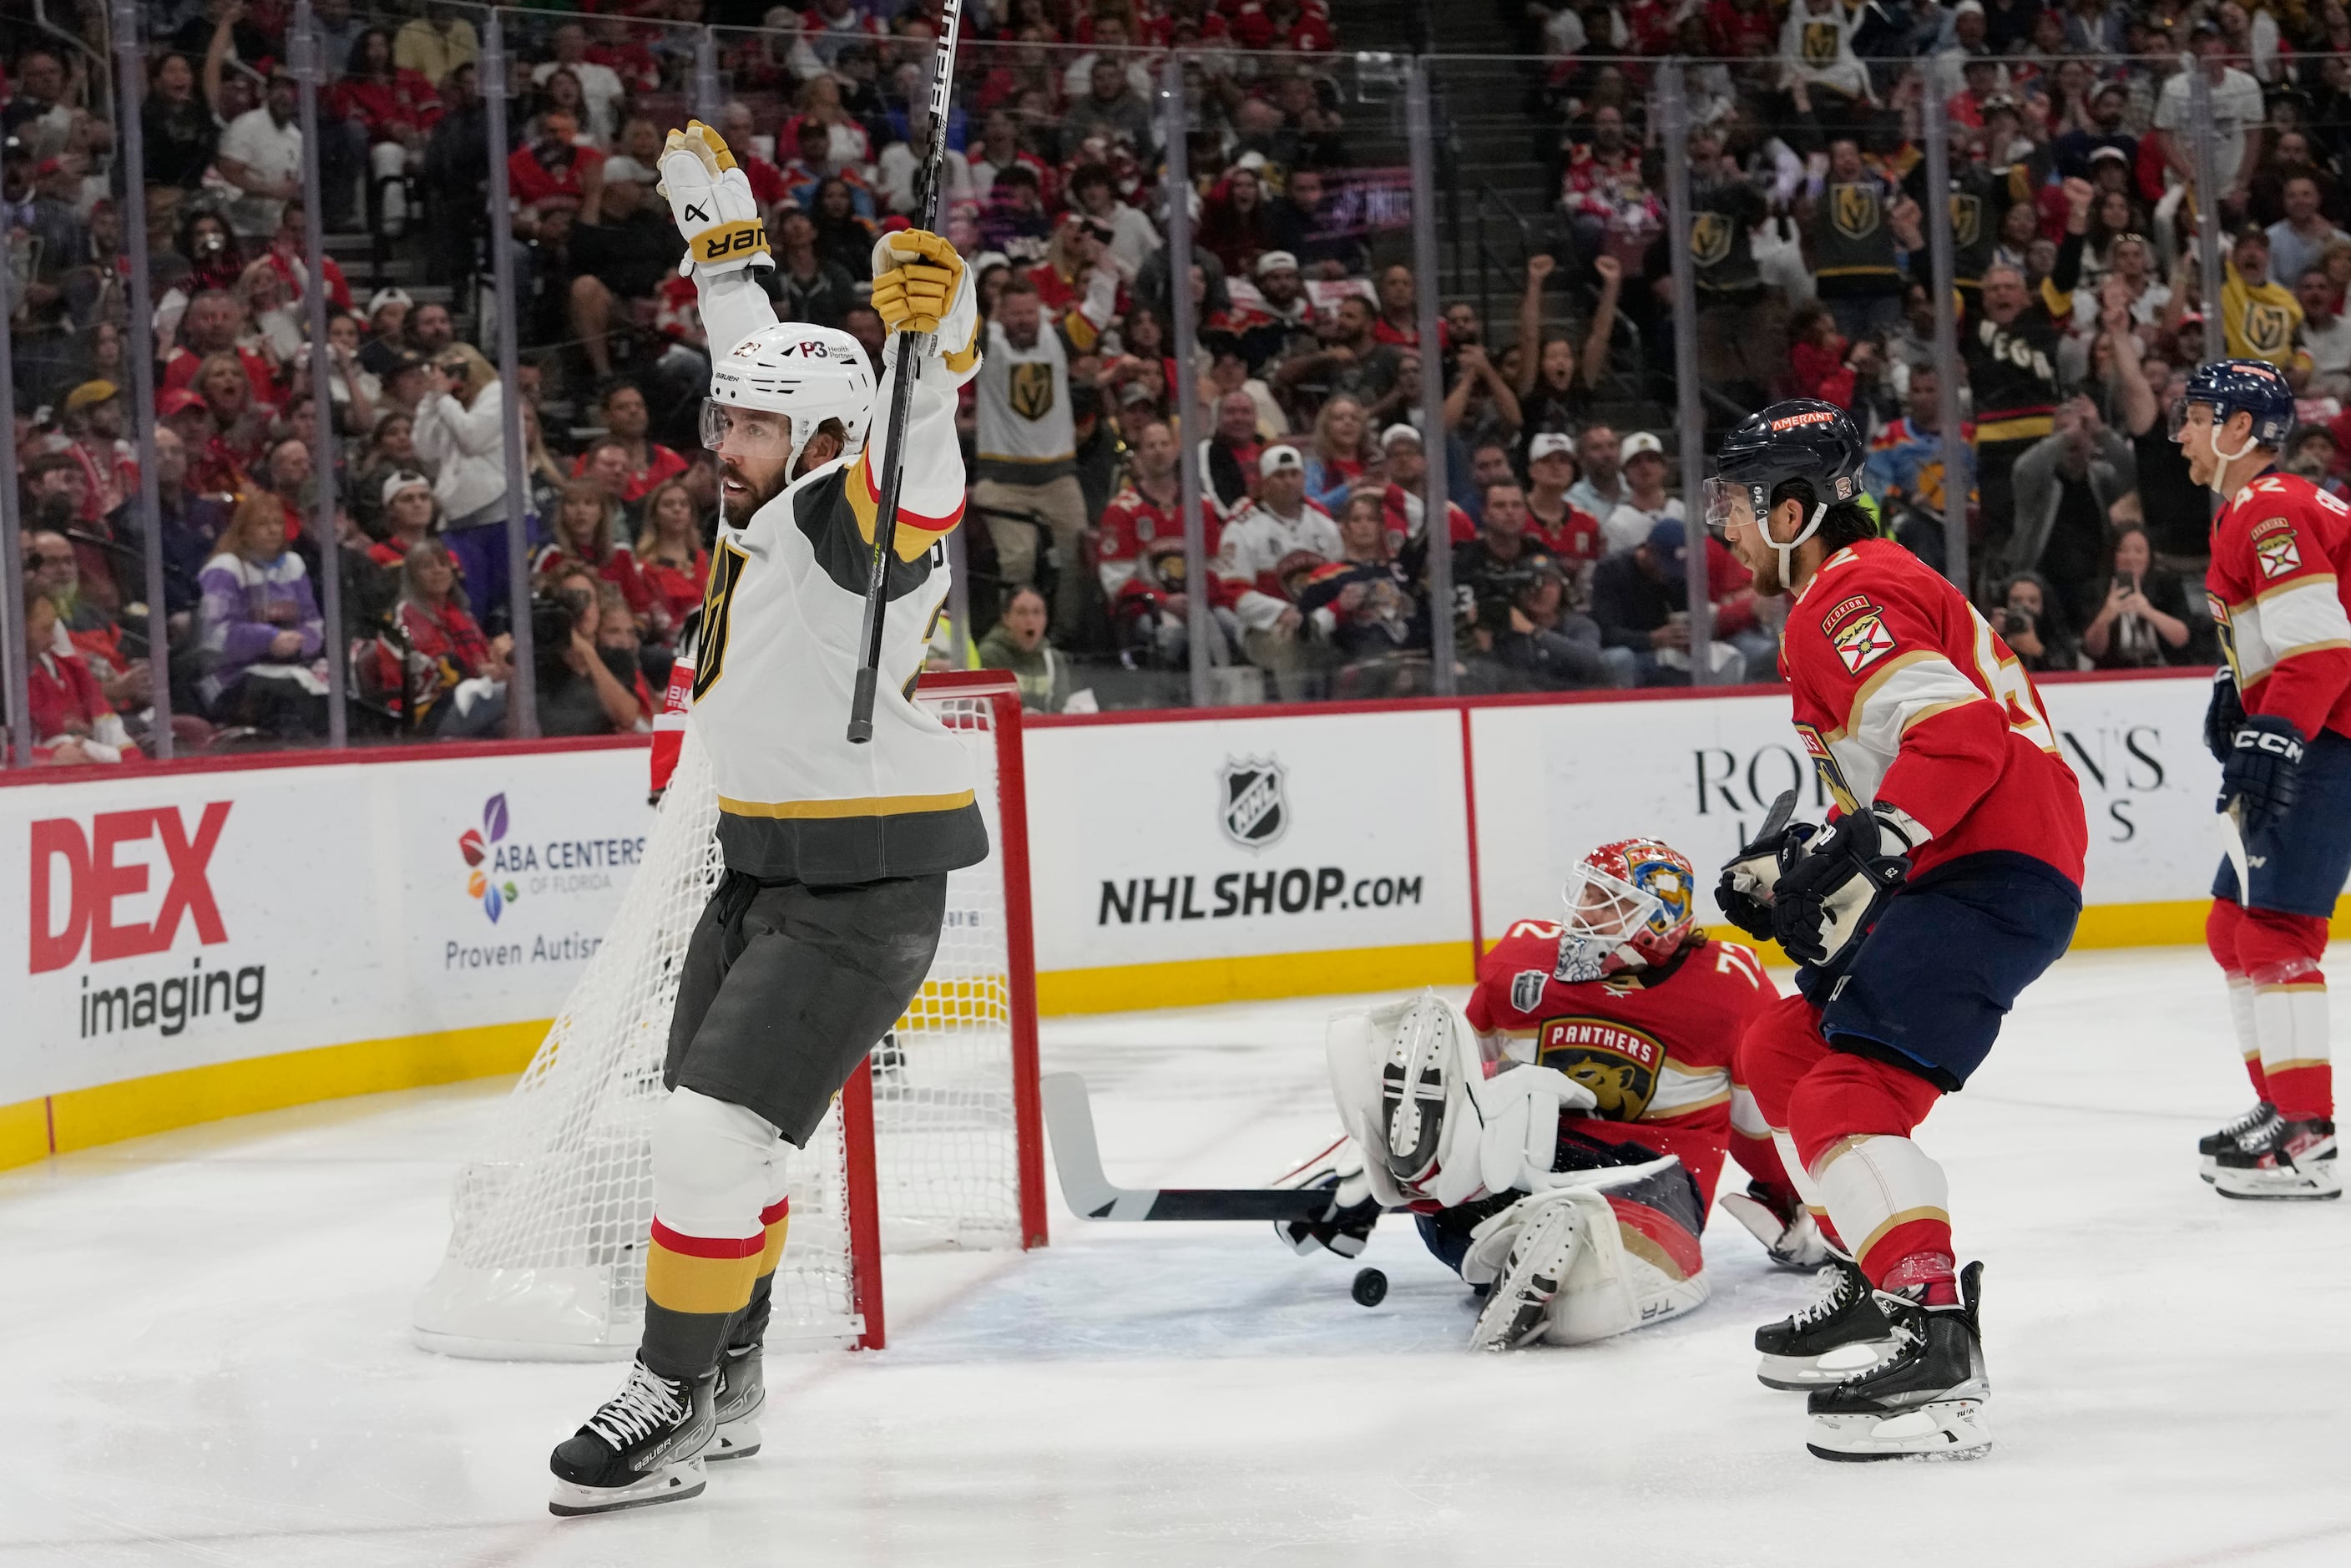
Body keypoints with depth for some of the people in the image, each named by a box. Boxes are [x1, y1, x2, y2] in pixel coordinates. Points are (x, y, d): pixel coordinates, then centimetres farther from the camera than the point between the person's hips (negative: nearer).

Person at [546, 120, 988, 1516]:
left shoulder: (862, 513, -16)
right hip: (769, 865, 10)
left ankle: (672, 1405, -5)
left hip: (866, 887, -10)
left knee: (716, 1130, -14)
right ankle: (725, 1387, 29)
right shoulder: (775, 504, 9)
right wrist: (722, 227, 30)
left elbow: (913, 448, -39)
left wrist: (932, 332, -56)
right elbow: (766, 366, 26)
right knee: (710, 1128, 17)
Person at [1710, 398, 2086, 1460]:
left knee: (1849, 1091, -22)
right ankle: (1879, 1275, 29)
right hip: (1952, 868, 11)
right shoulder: (1860, 587, 22)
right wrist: (1802, 858, 19)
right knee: (1781, 1053, 20)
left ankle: (1937, 1342, -29)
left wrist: (1866, 853, -29)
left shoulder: (1846, 600, -12)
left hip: (1992, 873, -11)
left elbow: (1957, 734, -26)